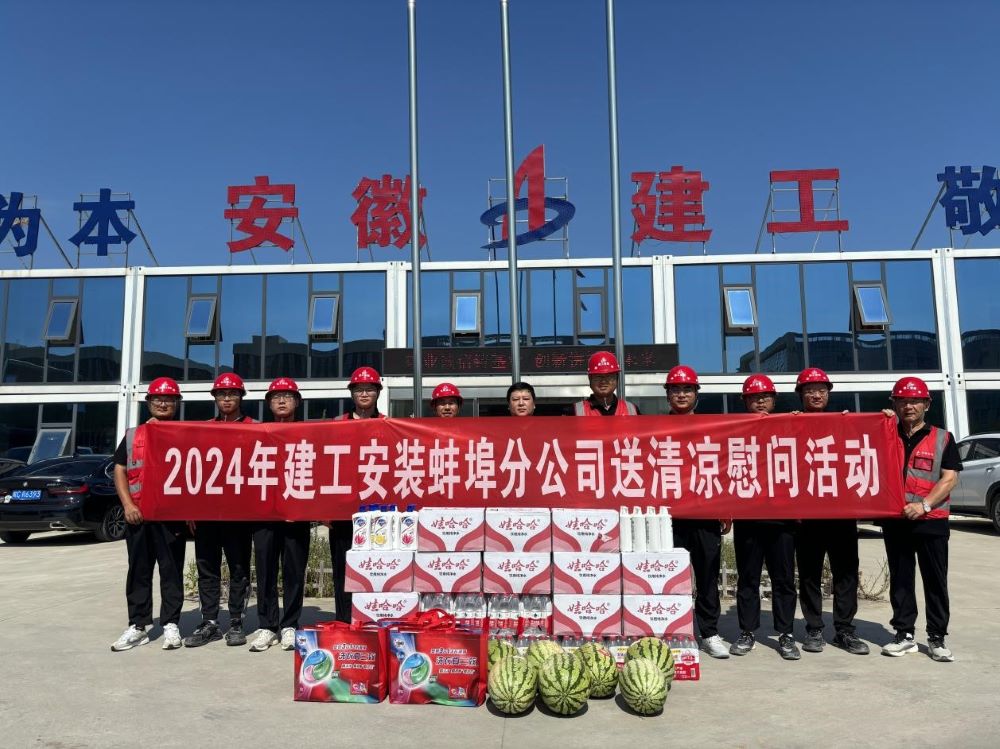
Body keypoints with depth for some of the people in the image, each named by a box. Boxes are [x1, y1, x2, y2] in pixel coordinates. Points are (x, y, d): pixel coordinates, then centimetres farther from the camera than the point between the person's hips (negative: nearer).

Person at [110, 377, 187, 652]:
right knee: (138, 571, 7)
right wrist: (128, 505, -3)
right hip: (138, 514, 3)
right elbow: (120, 471, 10)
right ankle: (137, 626, 15)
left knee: (172, 571, 2)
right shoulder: (132, 436, 14)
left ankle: (171, 625, 9)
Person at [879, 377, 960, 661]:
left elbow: (949, 479, -4)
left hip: (931, 521, -2)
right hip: (895, 521, 2)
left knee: (935, 581, 4)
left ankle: (937, 638, 14)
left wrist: (924, 505, -18)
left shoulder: (942, 438, 3)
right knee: (900, 580, 8)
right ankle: (904, 634, 17)